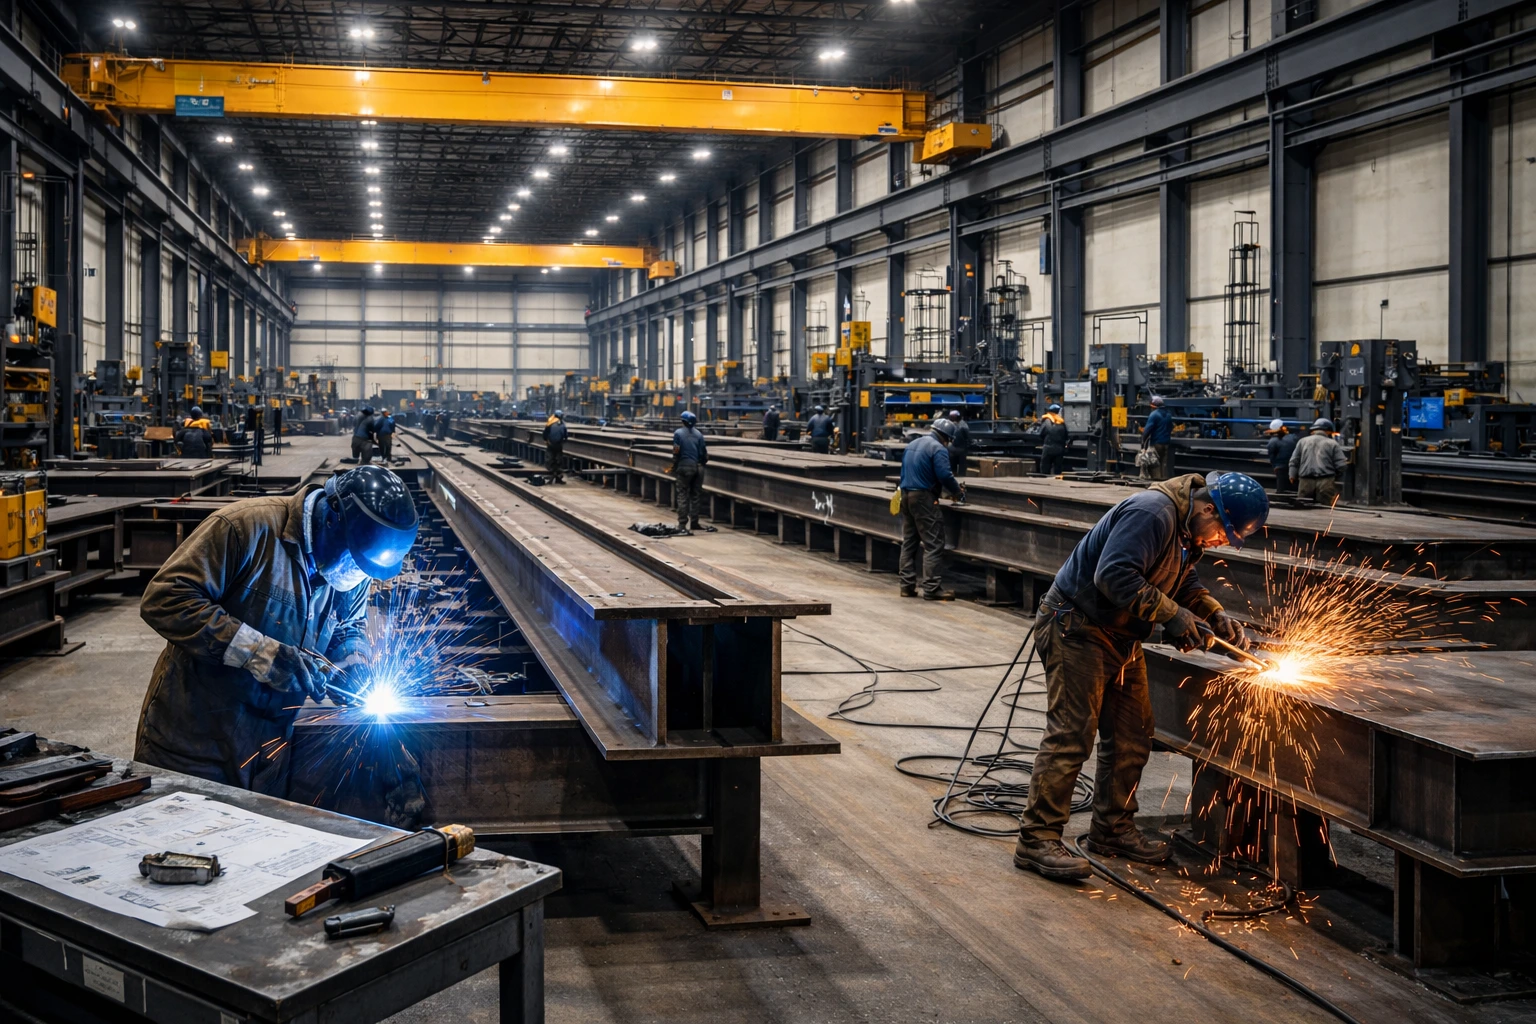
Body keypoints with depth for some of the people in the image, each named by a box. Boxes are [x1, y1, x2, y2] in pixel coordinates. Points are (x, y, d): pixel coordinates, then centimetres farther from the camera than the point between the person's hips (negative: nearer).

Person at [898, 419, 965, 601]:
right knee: (933, 544, -6)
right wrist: (958, 491, -3)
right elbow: (945, 476, -18)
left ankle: (908, 585, 15)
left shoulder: (912, 445, 16)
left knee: (909, 543, 12)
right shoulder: (938, 449, -10)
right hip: (924, 498, -9)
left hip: (906, 495, 9)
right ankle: (932, 588, -9)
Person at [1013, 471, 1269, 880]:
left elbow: (1183, 581, 18)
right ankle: (1037, 839, -6)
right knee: (1071, 736, -11)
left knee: (1131, 736, 12)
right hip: (1077, 629, -10)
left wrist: (1216, 615, 1)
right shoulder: (1152, 514, -25)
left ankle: (1112, 829, 25)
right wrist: (1172, 614, -27)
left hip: (1121, 639, 10)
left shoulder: (1189, 528, 7)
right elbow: (1113, 575, -32)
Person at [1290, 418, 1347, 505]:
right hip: (1326, 482, -2)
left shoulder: (1302, 441, 12)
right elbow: (1341, 465, -1)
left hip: (1305, 482, 2)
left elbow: (1294, 462, 9)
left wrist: (1293, 476, 15)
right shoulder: (1333, 444, 3)